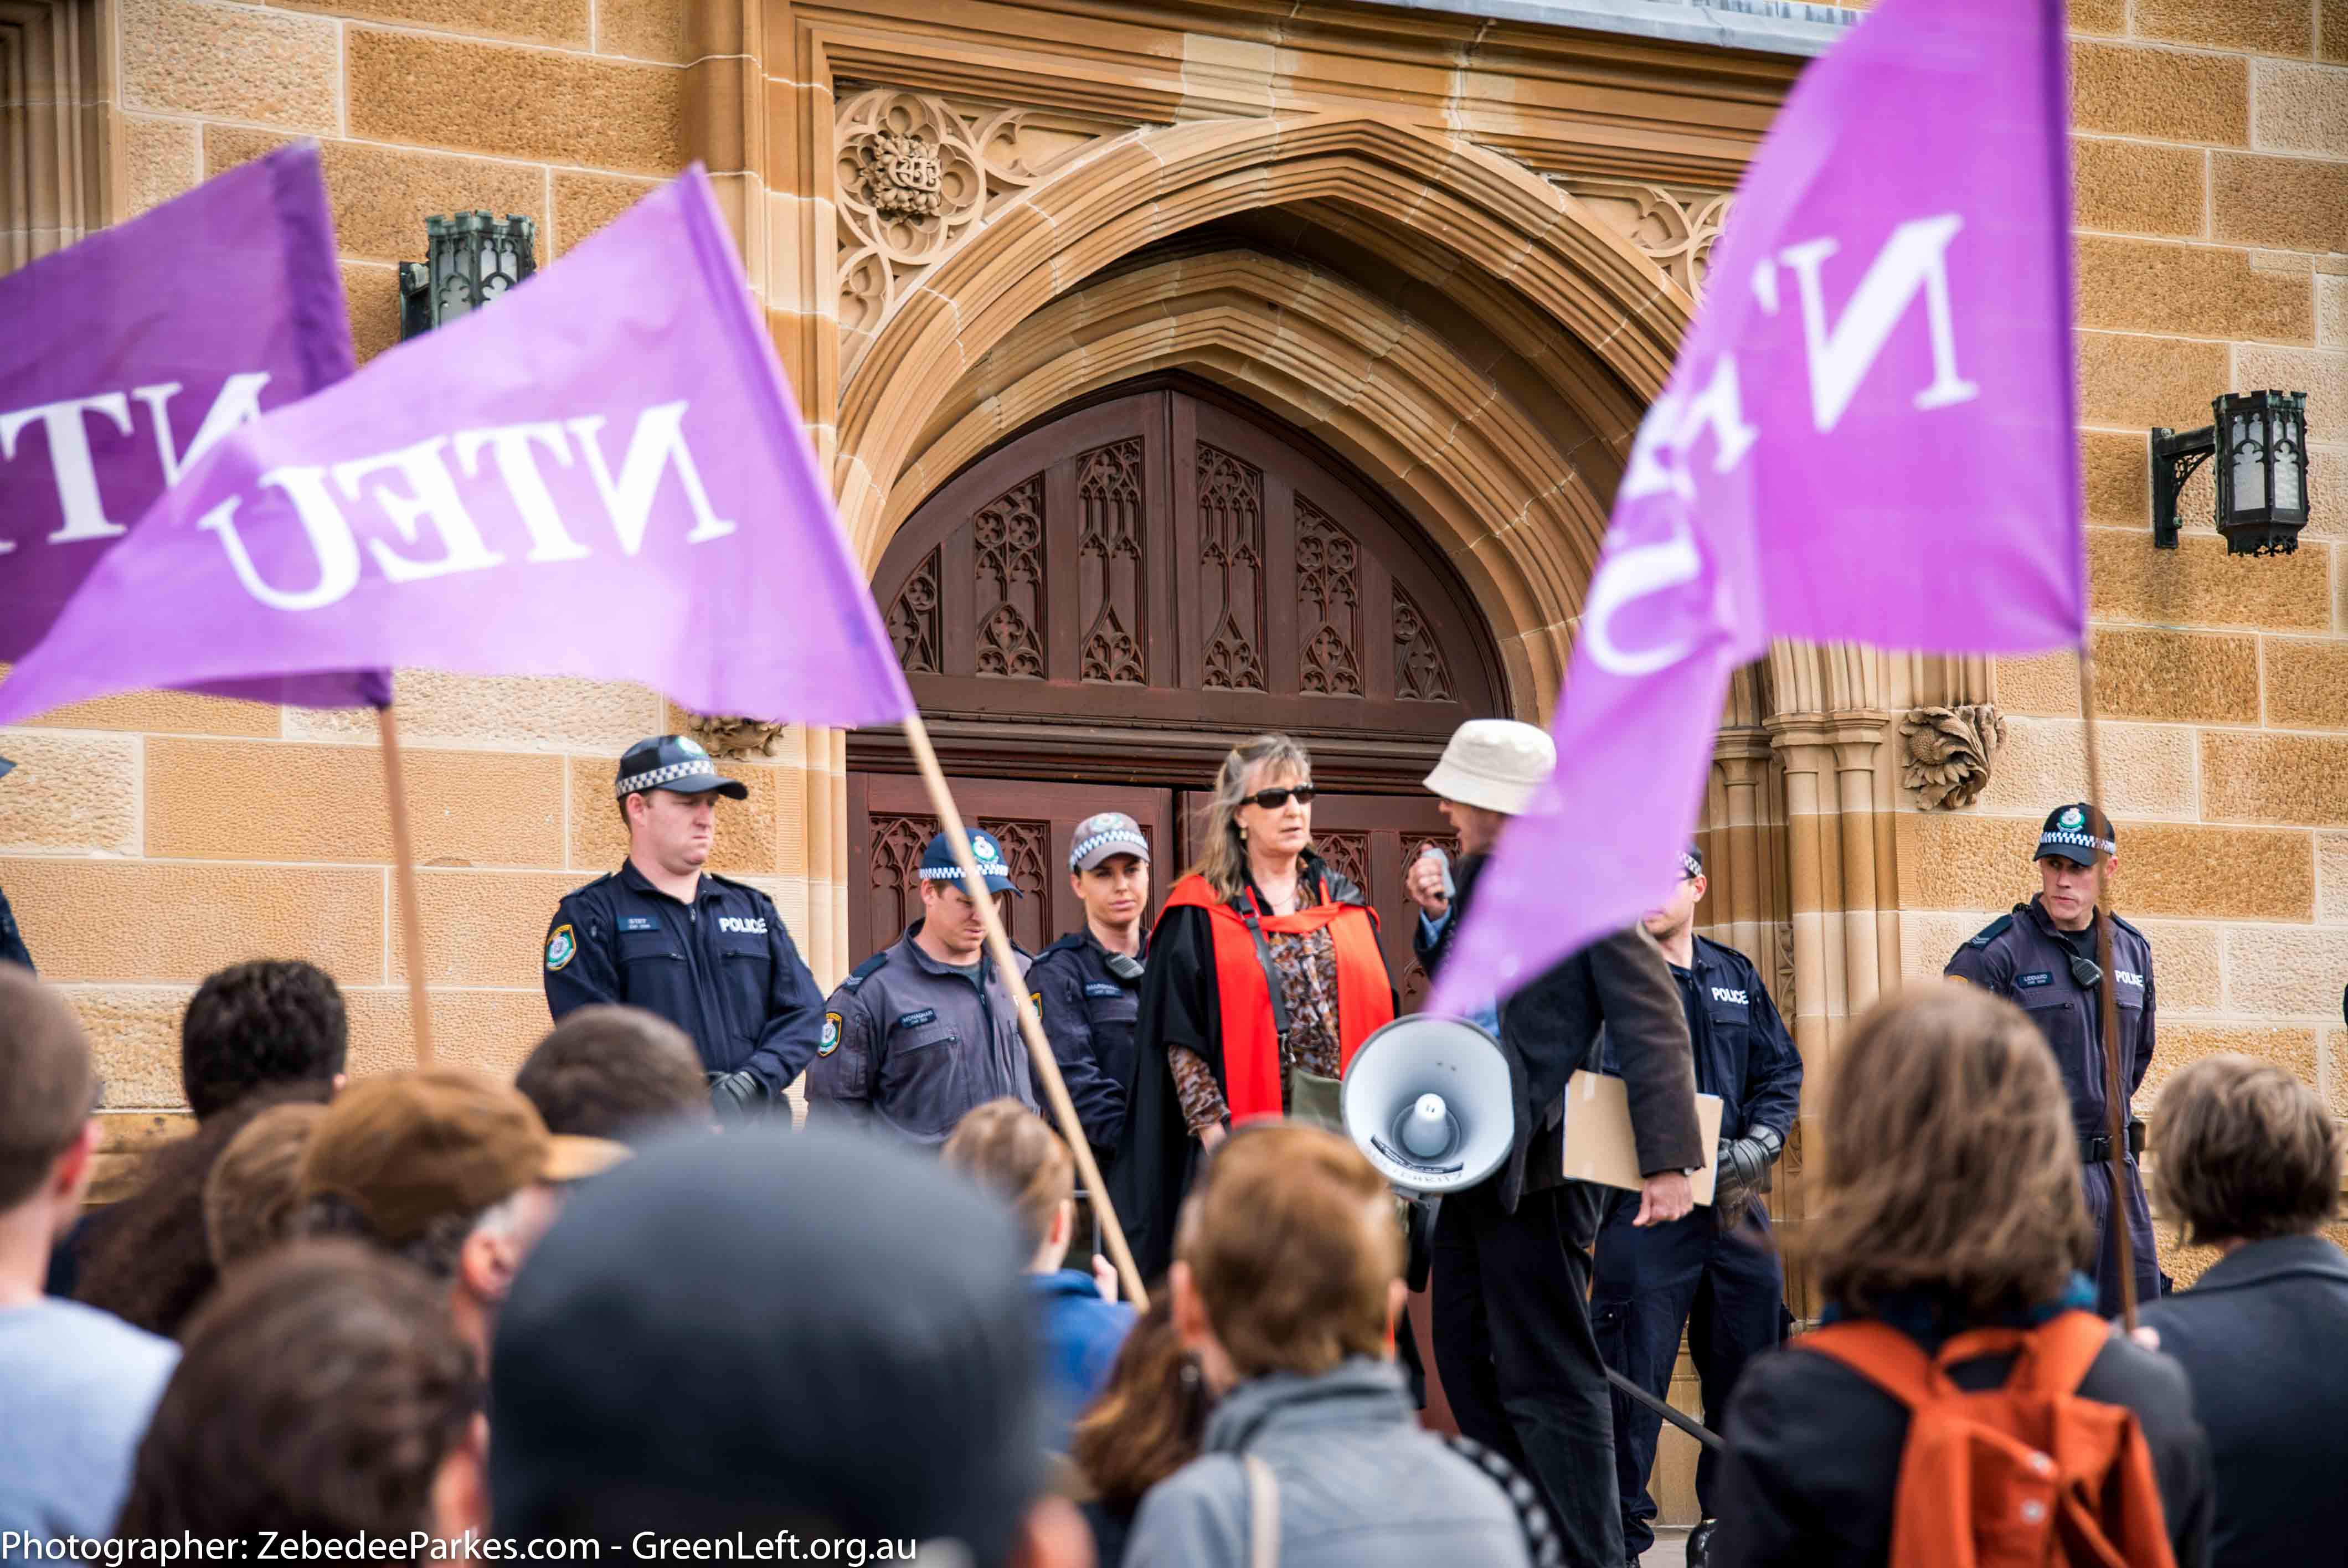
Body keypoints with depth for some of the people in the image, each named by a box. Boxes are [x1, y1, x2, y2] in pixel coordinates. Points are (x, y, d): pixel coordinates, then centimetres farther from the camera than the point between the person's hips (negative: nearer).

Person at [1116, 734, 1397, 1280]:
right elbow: (1177, 1036, -3)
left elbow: (1381, 1017, 15)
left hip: (1347, 1135, 4)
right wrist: (1214, 1130, -13)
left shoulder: (1345, 903, 14)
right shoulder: (1200, 913, 2)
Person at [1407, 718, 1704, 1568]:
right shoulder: (1475, 877, 11)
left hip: (1540, 1163, -9)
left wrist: (1669, 1161, -26)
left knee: (1547, 1379, -5)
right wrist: (1436, 919, 4)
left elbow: (1653, 1025, -19)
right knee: (1467, 1362, 17)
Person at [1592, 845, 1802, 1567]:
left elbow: (1782, 1073, 16)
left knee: (1746, 1371, 10)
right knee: (1633, 1376, -5)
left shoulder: (1736, 977, 15)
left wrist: (1759, 1144, -2)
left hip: (1736, 1206, 5)